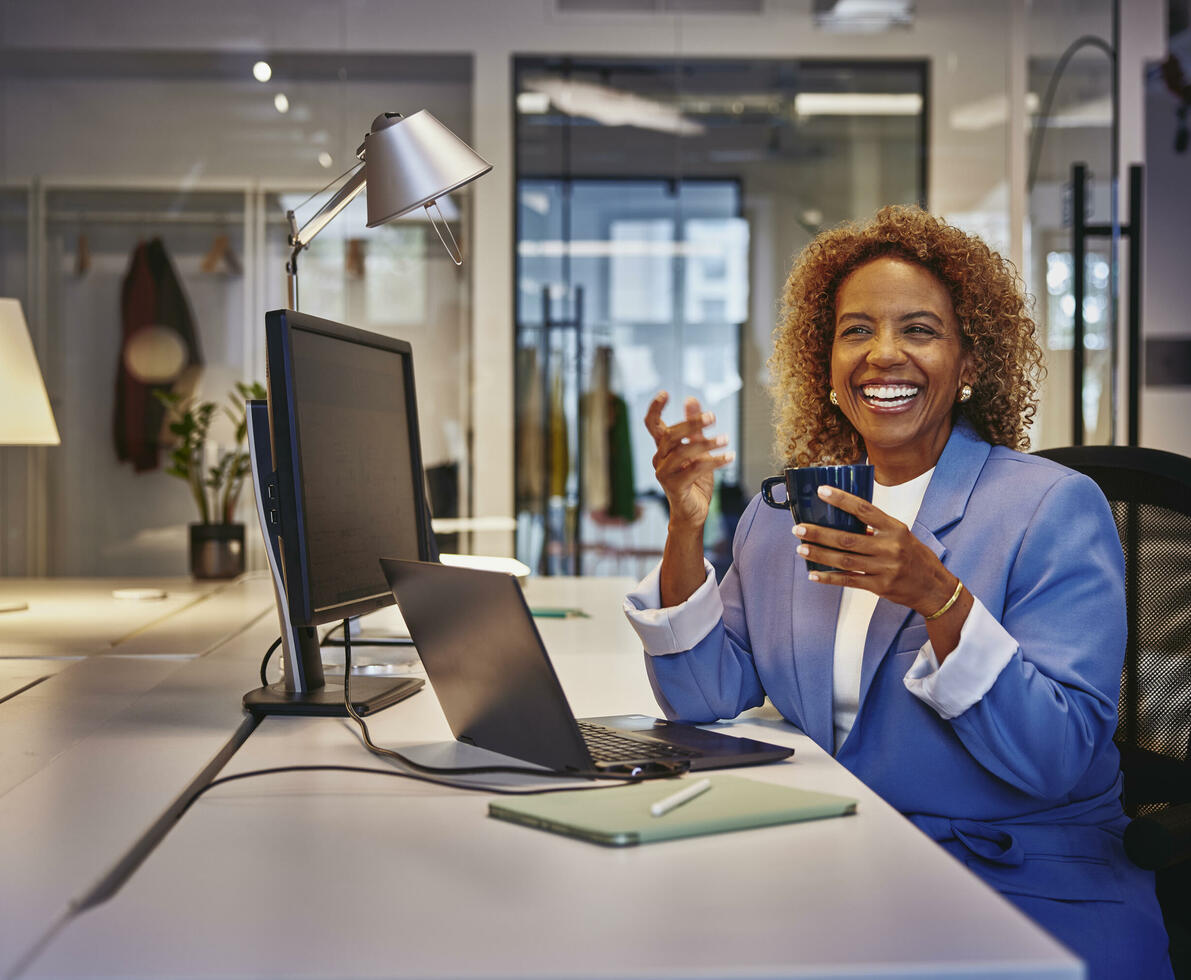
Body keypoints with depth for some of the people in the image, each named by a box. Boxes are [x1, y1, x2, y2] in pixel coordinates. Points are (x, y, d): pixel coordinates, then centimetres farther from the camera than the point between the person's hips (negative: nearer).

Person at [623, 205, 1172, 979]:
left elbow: (1059, 760, -16)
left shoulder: (1056, 508, -8)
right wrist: (688, 525, -12)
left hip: (1026, 888, -3)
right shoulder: (782, 514, 7)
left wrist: (939, 598, -29)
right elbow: (703, 699, 1)